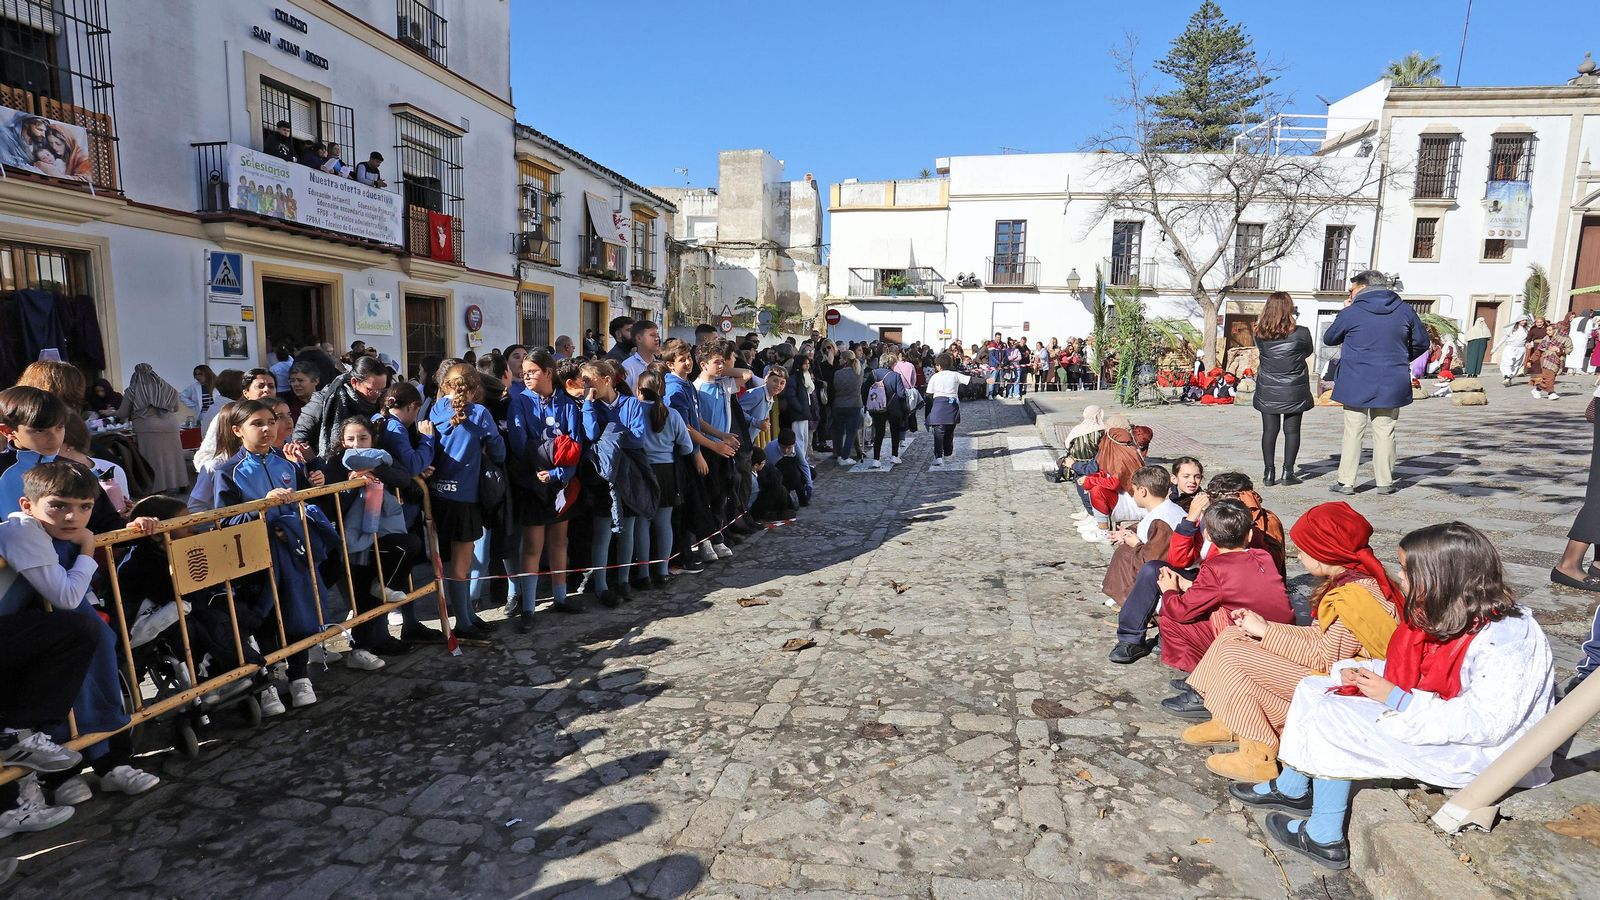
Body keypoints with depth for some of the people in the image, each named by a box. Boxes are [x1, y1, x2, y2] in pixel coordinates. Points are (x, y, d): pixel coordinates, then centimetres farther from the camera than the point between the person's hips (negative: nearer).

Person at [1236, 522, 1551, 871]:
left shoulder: (1507, 641, -27)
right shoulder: (1439, 616, 0)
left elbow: (1484, 724, -31)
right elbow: (1407, 671, 14)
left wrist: (1395, 698, -28)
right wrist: (1356, 671, -5)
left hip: (1475, 750, -9)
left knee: (1333, 720, -21)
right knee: (1315, 688, 5)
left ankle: (1324, 840, -4)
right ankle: (1292, 789, 18)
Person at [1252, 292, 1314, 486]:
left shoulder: (1260, 333, -6)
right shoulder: (1301, 333, -10)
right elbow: (1308, 352, 8)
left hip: (1267, 391, 2)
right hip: (1294, 391, -1)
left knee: (1269, 430, 6)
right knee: (1292, 430, 8)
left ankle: (1269, 473, 8)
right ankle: (1288, 472, 9)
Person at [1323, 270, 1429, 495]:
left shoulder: (1350, 313, -8)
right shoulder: (1405, 310, 4)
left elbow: (1329, 339, 7)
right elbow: (1422, 342, 13)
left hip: (1356, 384, -2)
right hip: (1392, 384, 3)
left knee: (1353, 432, 4)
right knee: (1385, 432, 9)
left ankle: (1346, 481, 6)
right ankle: (1385, 481, 14)